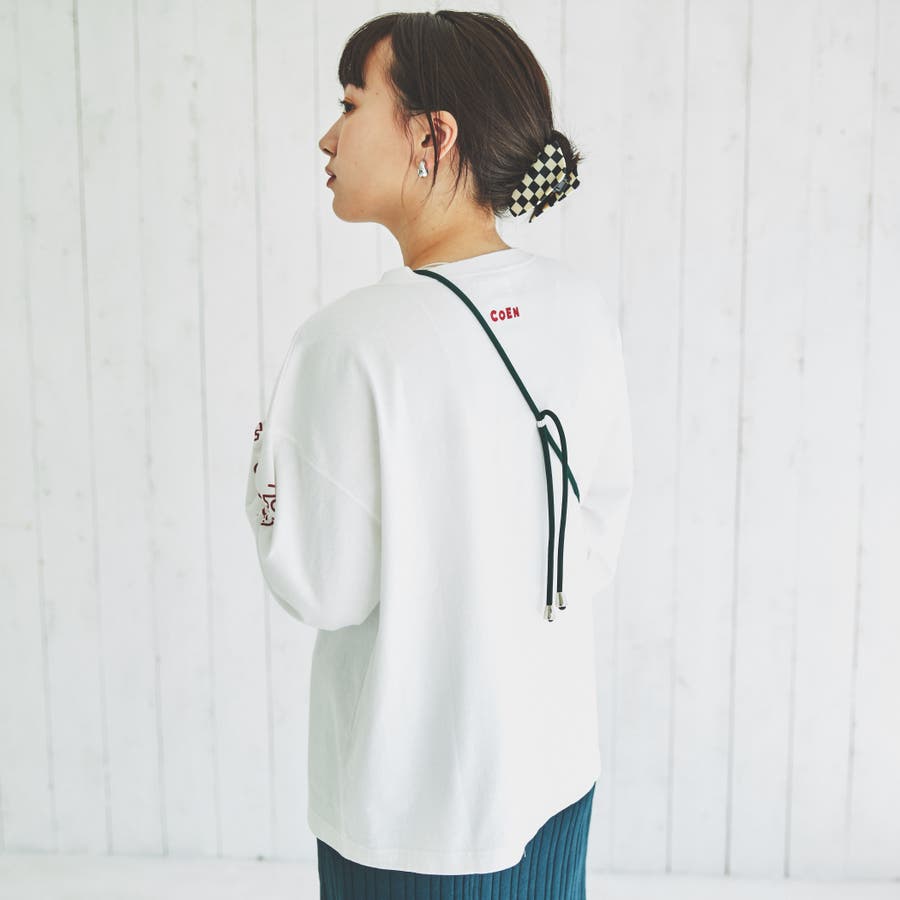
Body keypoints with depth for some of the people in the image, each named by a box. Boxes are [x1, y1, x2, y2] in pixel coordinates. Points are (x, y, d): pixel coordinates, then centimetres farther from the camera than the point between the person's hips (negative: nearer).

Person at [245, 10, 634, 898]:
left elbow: (321, 585, -16)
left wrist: (271, 443, -3)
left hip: (415, 799, -5)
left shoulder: (352, 341, -24)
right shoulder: (583, 308, -6)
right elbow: (600, 543, 3)